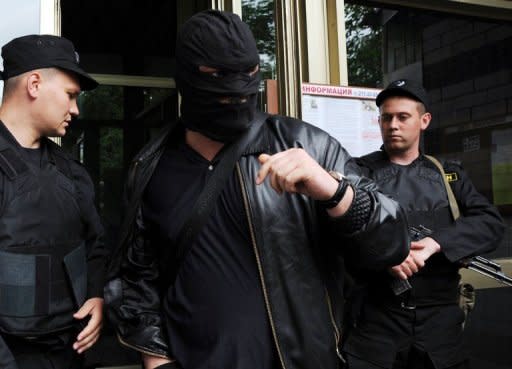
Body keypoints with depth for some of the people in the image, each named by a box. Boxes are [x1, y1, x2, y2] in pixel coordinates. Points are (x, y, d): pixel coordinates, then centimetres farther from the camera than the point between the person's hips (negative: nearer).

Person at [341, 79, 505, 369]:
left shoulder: (448, 174, 11)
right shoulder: (360, 172, 4)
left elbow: (491, 224, -1)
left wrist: (436, 242, -17)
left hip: (440, 319, 3)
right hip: (375, 319, -2)